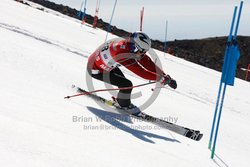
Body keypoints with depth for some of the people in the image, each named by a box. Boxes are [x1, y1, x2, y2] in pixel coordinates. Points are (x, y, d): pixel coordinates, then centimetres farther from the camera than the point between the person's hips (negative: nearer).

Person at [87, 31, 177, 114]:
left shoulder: (131, 46, -14)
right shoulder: (122, 52, -39)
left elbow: (148, 63, -12)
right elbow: (140, 72, -37)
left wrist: (166, 77, -16)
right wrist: (161, 79, -33)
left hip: (106, 65, 9)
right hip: (96, 70, -8)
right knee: (127, 85, -15)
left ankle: (120, 100, 37)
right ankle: (125, 105, 9)